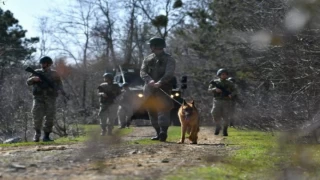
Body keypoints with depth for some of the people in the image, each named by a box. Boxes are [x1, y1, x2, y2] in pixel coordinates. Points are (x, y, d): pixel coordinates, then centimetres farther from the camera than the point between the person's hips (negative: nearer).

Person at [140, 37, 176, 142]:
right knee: (152, 112, 7)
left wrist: (159, 82, -31)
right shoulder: (148, 59, 13)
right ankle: (158, 133, 15)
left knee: (163, 109, -18)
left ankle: (163, 132, -26)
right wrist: (150, 80, -21)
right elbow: (142, 72, 0)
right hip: (149, 90, 5)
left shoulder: (169, 59, 0)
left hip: (163, 89, -5)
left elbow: (169, 74, -14)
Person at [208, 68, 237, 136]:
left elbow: (234, 91, 4)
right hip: (217, 101, 0)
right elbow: (209, 89, 3)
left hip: (227, 102, 0)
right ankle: (218, 127, 13)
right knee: (215, 114, -12)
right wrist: (215, 89, -18)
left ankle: (225, 130, 12)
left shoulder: (230, 83, 8)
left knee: (226, 117, -6)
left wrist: (231, 95, -18)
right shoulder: (215, 82, 8)